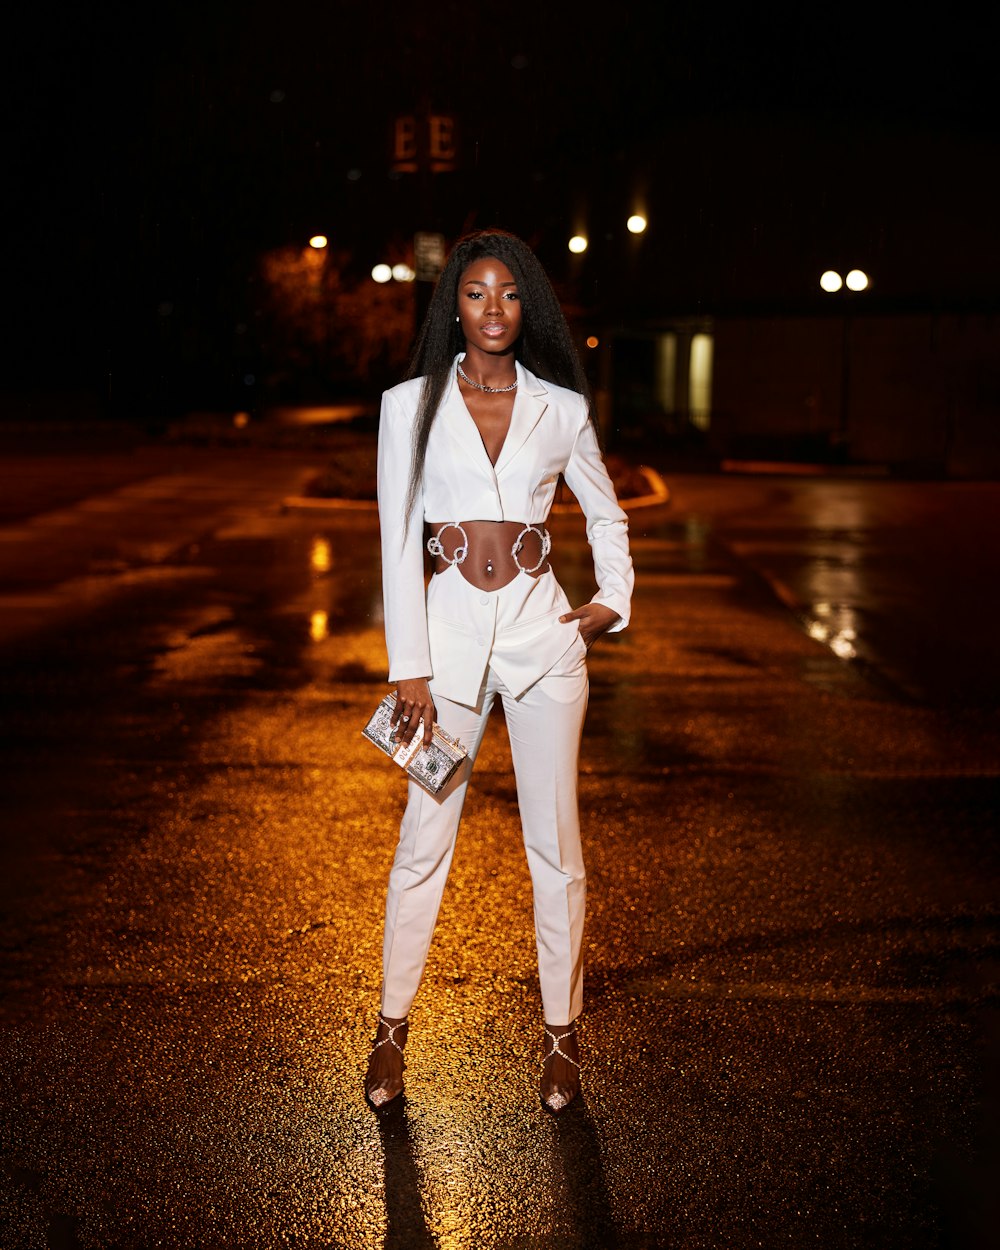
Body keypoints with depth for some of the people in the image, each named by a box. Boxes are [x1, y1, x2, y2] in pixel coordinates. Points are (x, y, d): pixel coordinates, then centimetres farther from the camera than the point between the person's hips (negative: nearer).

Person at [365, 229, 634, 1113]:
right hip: (450, 632, -1)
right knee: (425, 840, 5)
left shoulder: (561, 408, 4)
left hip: (542, 634, 1)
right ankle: (393, 1027, 22)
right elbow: (398, 542, -3)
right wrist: (409, 668, -8)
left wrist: (614, 600, 5)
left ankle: (563, 1031, 21)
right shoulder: (411, 406, 0)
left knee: (555, 842, 6)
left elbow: (606, 513, 19)